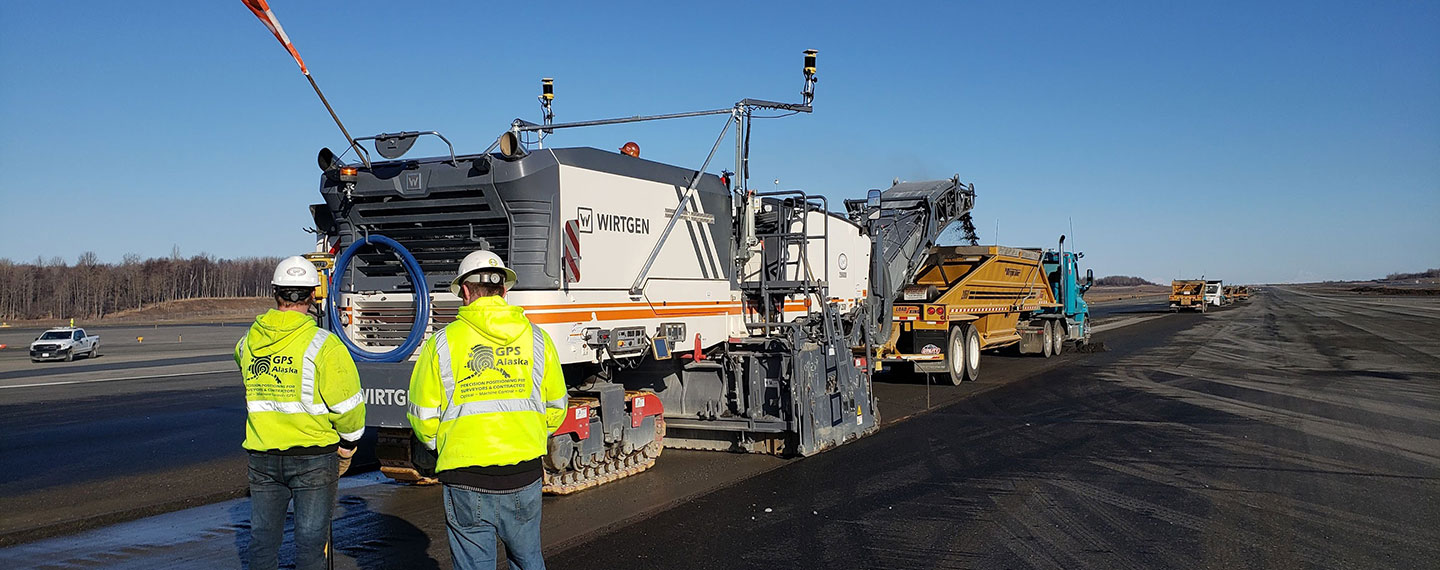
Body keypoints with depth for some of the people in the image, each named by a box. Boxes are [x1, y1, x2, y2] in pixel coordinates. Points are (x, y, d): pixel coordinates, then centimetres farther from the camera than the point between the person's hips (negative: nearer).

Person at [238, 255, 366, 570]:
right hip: (314, 456, -4)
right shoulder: (323, 345, -16)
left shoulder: (250, 341, 0)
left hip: (262, 456, 4)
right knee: (311, 539, 5)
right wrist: (348, 443, 1)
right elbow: (346, 403, -15)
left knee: (262, 538, 16)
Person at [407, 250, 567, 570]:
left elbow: (424, 418, -2)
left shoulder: (443, 342, -5)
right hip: (525, 475, 2)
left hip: (465, 476, -2)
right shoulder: (536, 338, 2)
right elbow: (555, 407, 10)